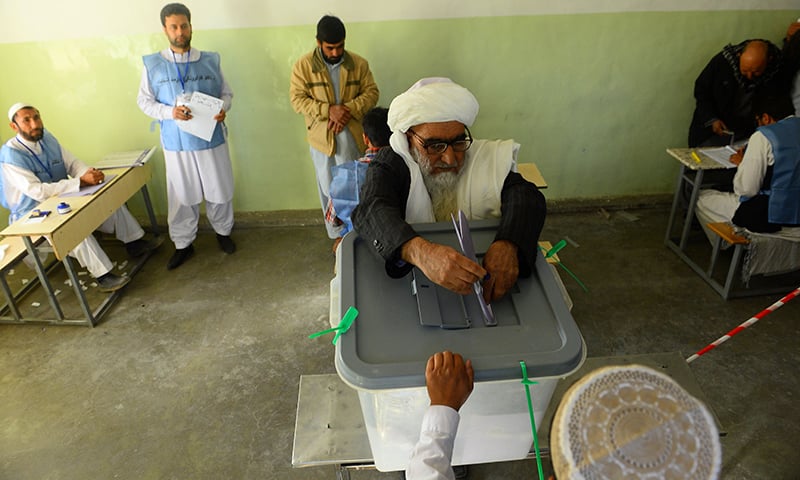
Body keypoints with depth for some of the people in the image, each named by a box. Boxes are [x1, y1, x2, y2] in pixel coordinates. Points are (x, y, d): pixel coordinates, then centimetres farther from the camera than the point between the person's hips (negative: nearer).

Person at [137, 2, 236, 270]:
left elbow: (226, 93, 6)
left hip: (211, 138, 1)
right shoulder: (153, 64, -1)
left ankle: (223, 232, 34)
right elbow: (144, 101, 1)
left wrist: (223, 109, -16)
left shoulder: (210, 60, 1)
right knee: (182, 196, 9)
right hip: (176, 142, 0)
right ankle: (183, 244, 24)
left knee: (219, 189, 12)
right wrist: (169, 112, -17)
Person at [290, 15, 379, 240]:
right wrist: (328, 110, -23)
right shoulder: (303, 65, -6)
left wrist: (349, 110, -20)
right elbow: (297, 99, -9)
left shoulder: (359, 63, -1)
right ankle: (337, 236, 24)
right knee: (329, 188, 9)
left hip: (352, 135, 1)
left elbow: (372, 92, -2)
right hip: (322, 136, -1)